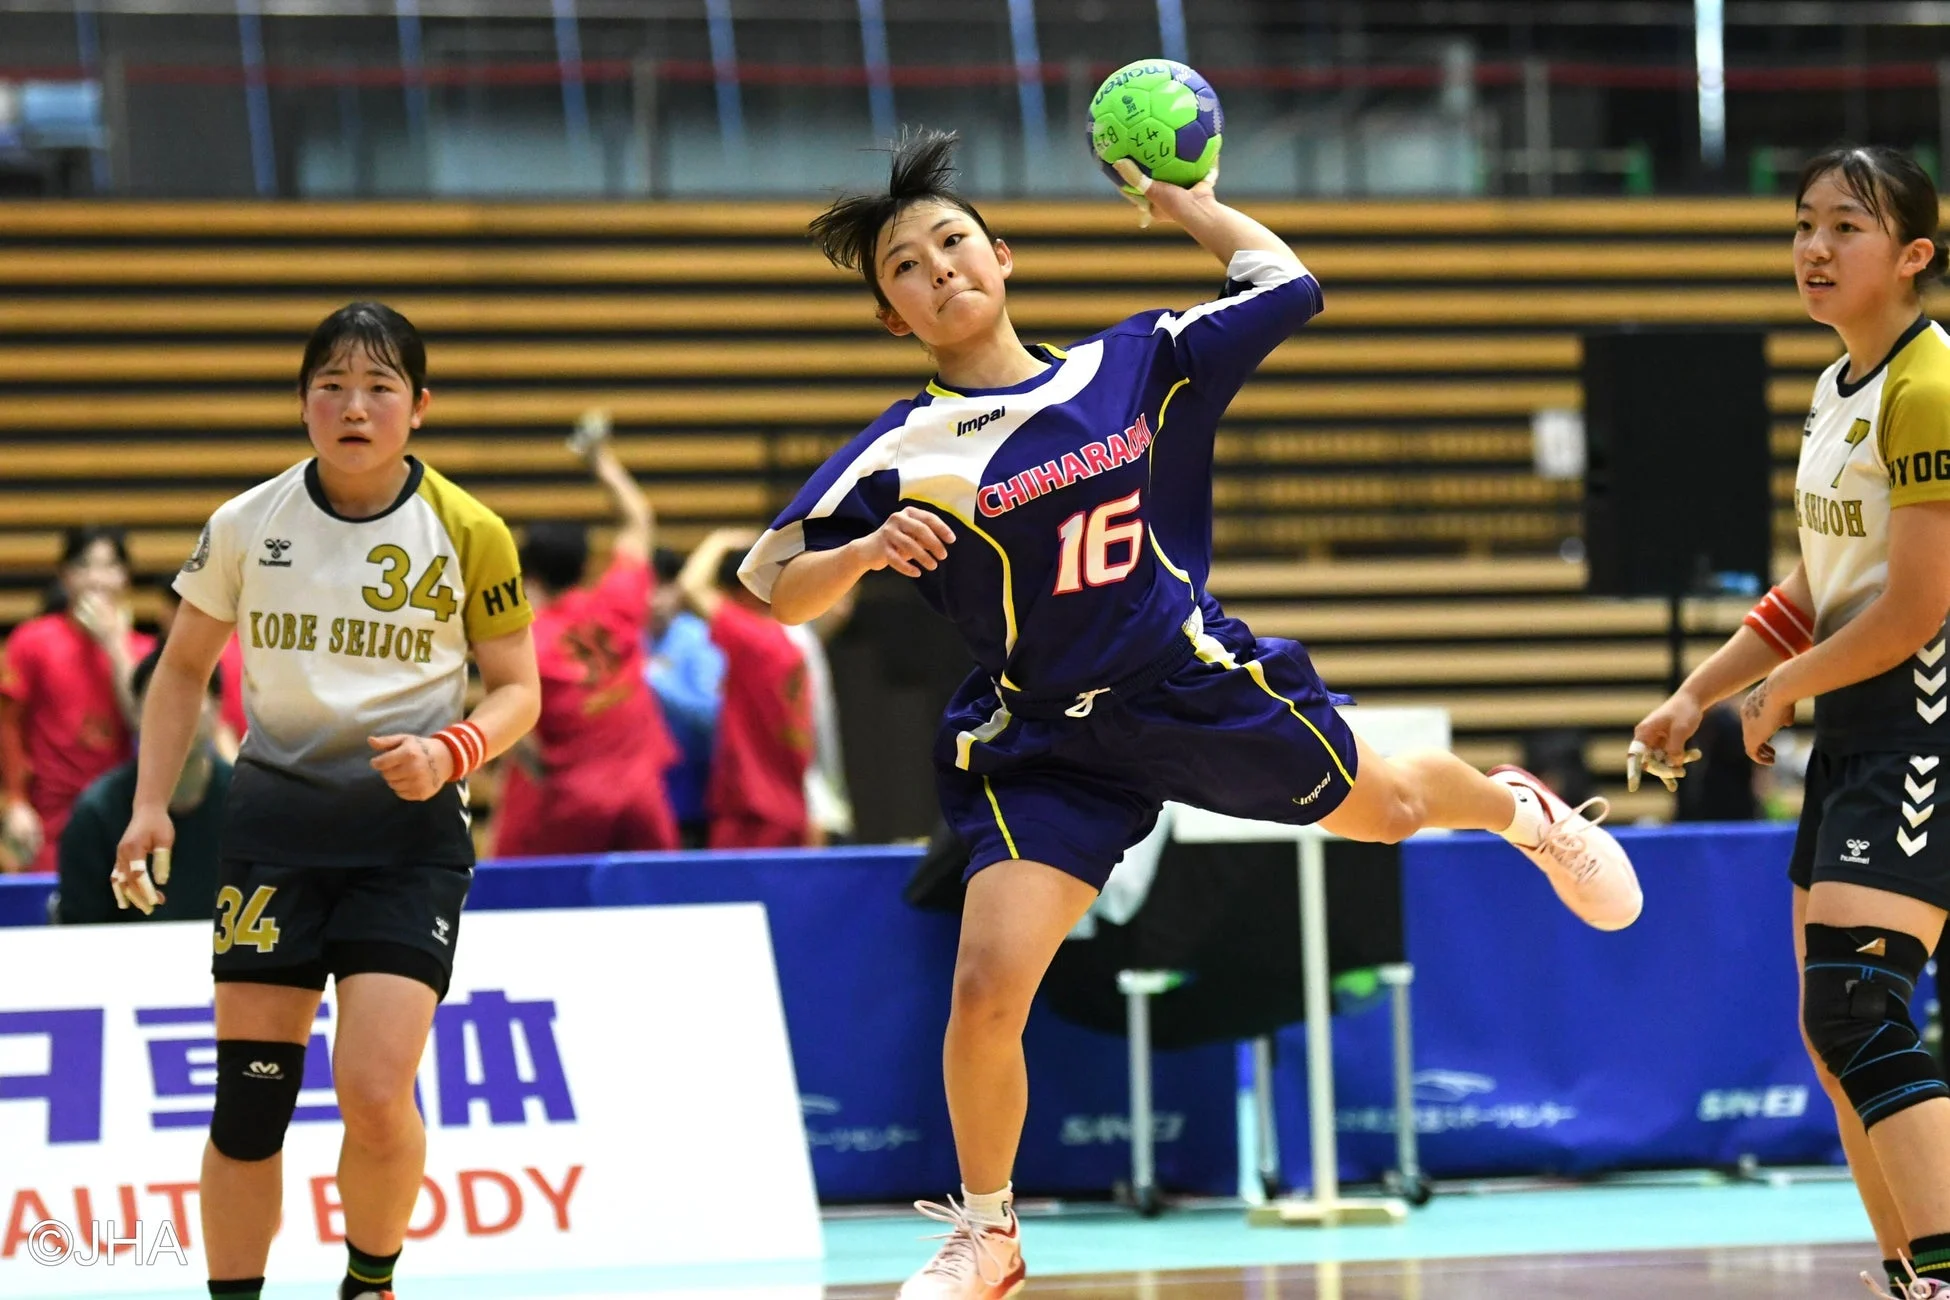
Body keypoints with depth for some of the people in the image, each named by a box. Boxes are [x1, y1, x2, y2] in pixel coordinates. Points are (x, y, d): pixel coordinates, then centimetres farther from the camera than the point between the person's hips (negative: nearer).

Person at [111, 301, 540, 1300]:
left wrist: (451, 751, -16)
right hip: (275, 818, 2)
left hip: (409, 825, -2)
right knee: (248, 1096, -2)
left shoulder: (468, 534, -3)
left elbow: (516, 690, 4)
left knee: (376, 1097, -13)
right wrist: (150, 806, 4)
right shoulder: (246, 526, 1)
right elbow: (184, 667, 13)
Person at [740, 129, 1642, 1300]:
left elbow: (1290, 287, 8)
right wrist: (864, 551, -30)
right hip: (1043, 745, -2)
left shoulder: (1134, 364, -2)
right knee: (987, 991, -15)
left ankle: (1522, 811, 58)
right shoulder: (902, 455, -9)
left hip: (1201, 687, 2)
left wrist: (1183, 202, 12)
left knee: (1385, 806, 19)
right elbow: (776, 590, -12)